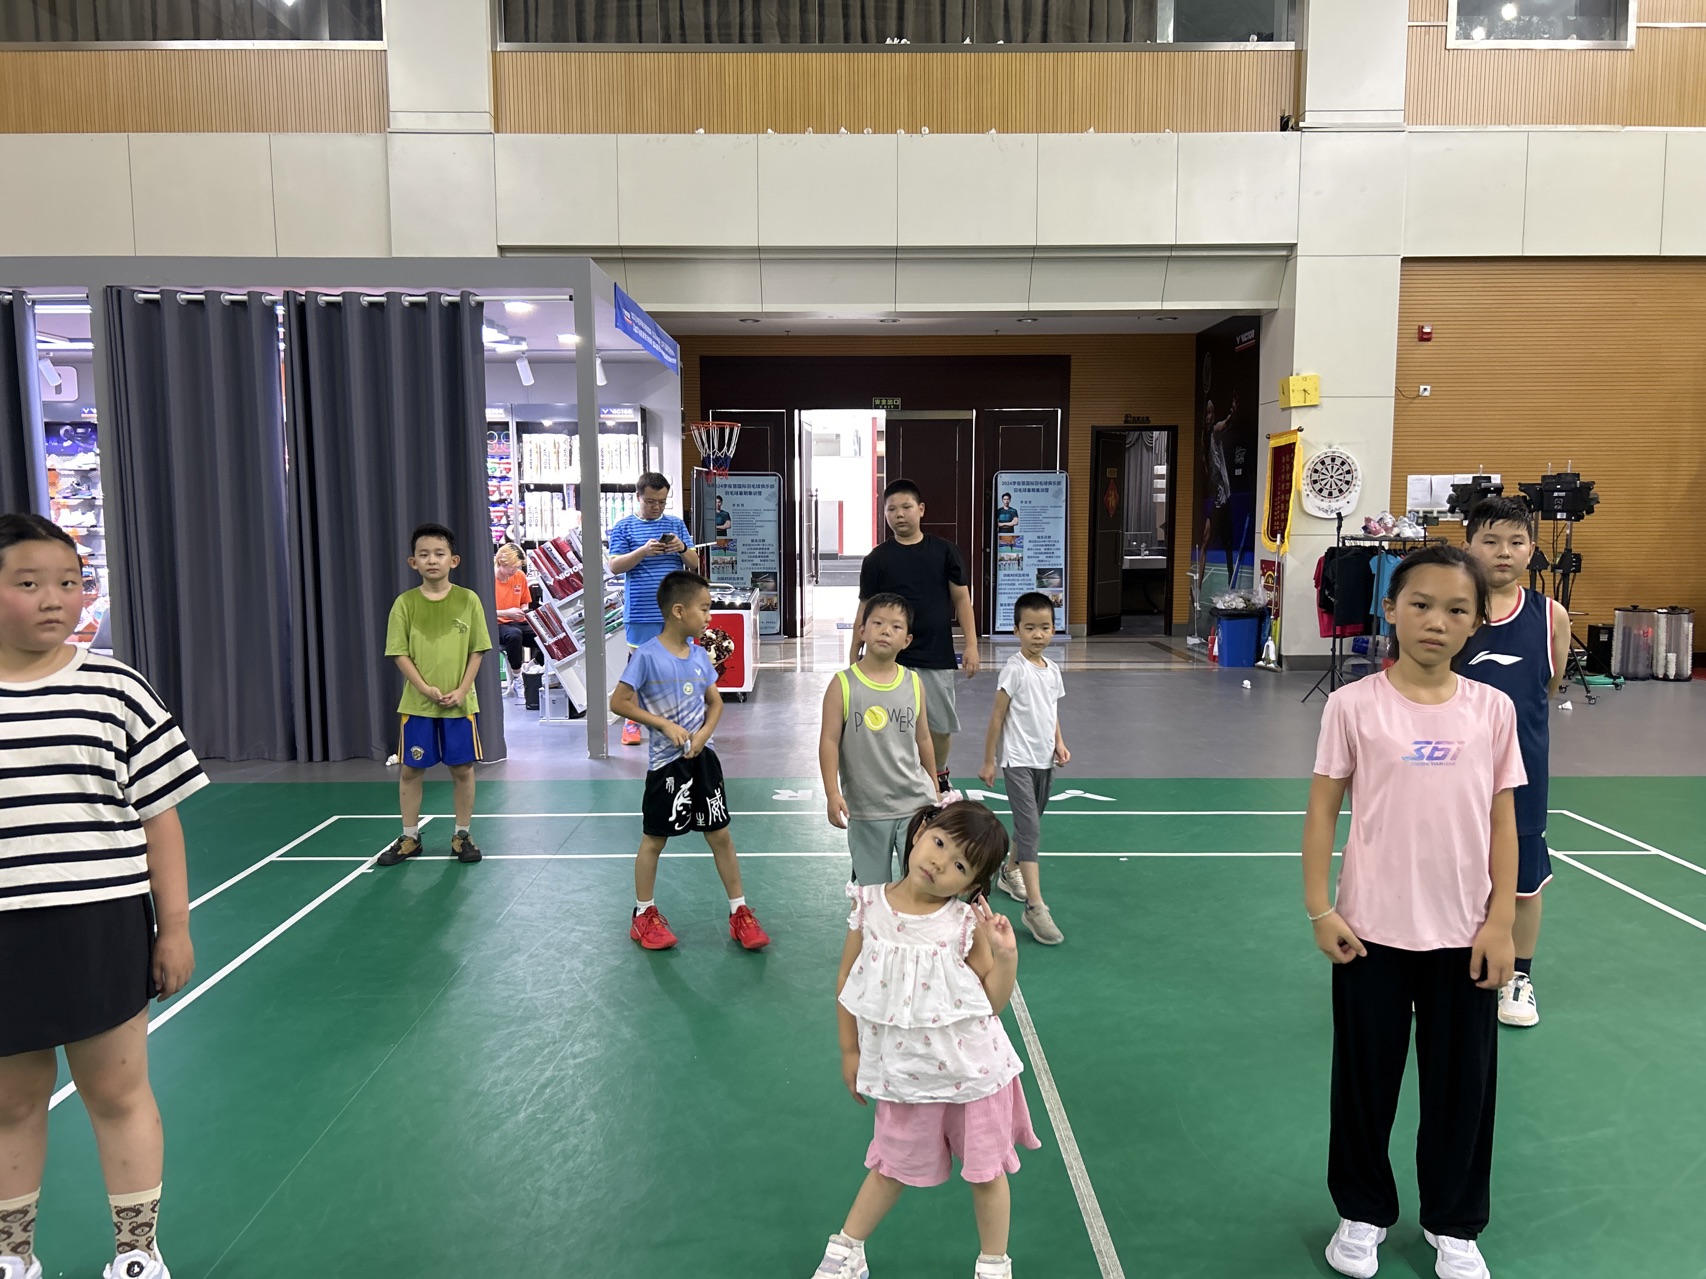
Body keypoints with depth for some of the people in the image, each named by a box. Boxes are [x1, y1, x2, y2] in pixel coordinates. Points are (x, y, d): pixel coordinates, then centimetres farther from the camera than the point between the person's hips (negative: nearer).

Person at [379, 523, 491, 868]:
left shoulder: (468, 600, -2)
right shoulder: (405, 603, -2)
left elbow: (477, 651, -1)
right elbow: (400, 653, -2)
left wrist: (461, 690, -11)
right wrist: (425, 688, -15)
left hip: (460, 703, -1)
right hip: (417, 704, 1)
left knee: (462, 768, 6)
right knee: (411, 769, 8)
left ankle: (463, 835, 20)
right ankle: (410, 837, 22)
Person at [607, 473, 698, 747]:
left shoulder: (676, 525, 11)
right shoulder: (624, 526, 4)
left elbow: (695, 564, 10)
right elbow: (615, 566, -3)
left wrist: (682, 548, -12)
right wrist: (643, 551, -18)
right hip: (640, 611, -2)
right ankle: (632, 722, 12)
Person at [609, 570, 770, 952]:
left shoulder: (699, 655, 3)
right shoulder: (647, 656, -14)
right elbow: (619, 702, -12)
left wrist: (704, 733, -7)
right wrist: (665, 724, -18)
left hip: (702, 757, 5)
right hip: (667, 761, -5)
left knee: (720, 834, 9)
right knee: (654, 839, 9)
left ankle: (740, 913, 20)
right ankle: (644, 915, 26)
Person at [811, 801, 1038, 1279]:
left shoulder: (967, 923, -16)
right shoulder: (870, 905, -12)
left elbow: (992, 1003, -9)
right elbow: (848, 982, 0)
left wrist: (1006, 955, -23)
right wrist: (850, 1051, 5)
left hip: (971, 1070, -1)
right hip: (904, 1073, 1)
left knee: (986, 1170, 16)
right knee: (893, 1166, 20)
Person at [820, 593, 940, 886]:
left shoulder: (914, 683, 2)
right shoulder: (843, 684, -8)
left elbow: (923, 739, 11)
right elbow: (829, 741, -8)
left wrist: (935, 791, 17)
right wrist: (833, 794, -16)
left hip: (915, 803, 2)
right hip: (865, 808, -2)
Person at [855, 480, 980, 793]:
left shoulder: (944, 551, 1)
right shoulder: (876, 560, 0)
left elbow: (961, 598, 4)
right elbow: (865, 611, 4)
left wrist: (971, 644, -3)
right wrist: (854, 656, 2)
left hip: (937, 657, 1)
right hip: (892, 660, -1)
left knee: (942, 725, 12)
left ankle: (939, 775, 38)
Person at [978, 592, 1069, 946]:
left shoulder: (1052, 670, 7)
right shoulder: (1015, 669, -14)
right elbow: (997, 716, -11)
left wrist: (1059, 743, 2)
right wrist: (988, 761, -10)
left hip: (1045, 761, 7)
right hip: (1018, 761, -7)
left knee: (1029, 823, 19)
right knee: (1030, 829, -13)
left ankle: (1010, 871, 42)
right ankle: (1035, 907, -15)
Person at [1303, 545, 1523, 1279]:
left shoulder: (1493, 710, -1)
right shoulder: (1355, 705, -8)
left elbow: (1503, 821, 3)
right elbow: (1322, 810, -4)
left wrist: (1501, 922, 0)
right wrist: (1319, 909, -8)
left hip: (1464, 933, 2)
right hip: (1371, 928, -2)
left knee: (1462, 1081, 14)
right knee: (1366, 1075, 13)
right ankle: (1363, 1212, 34)